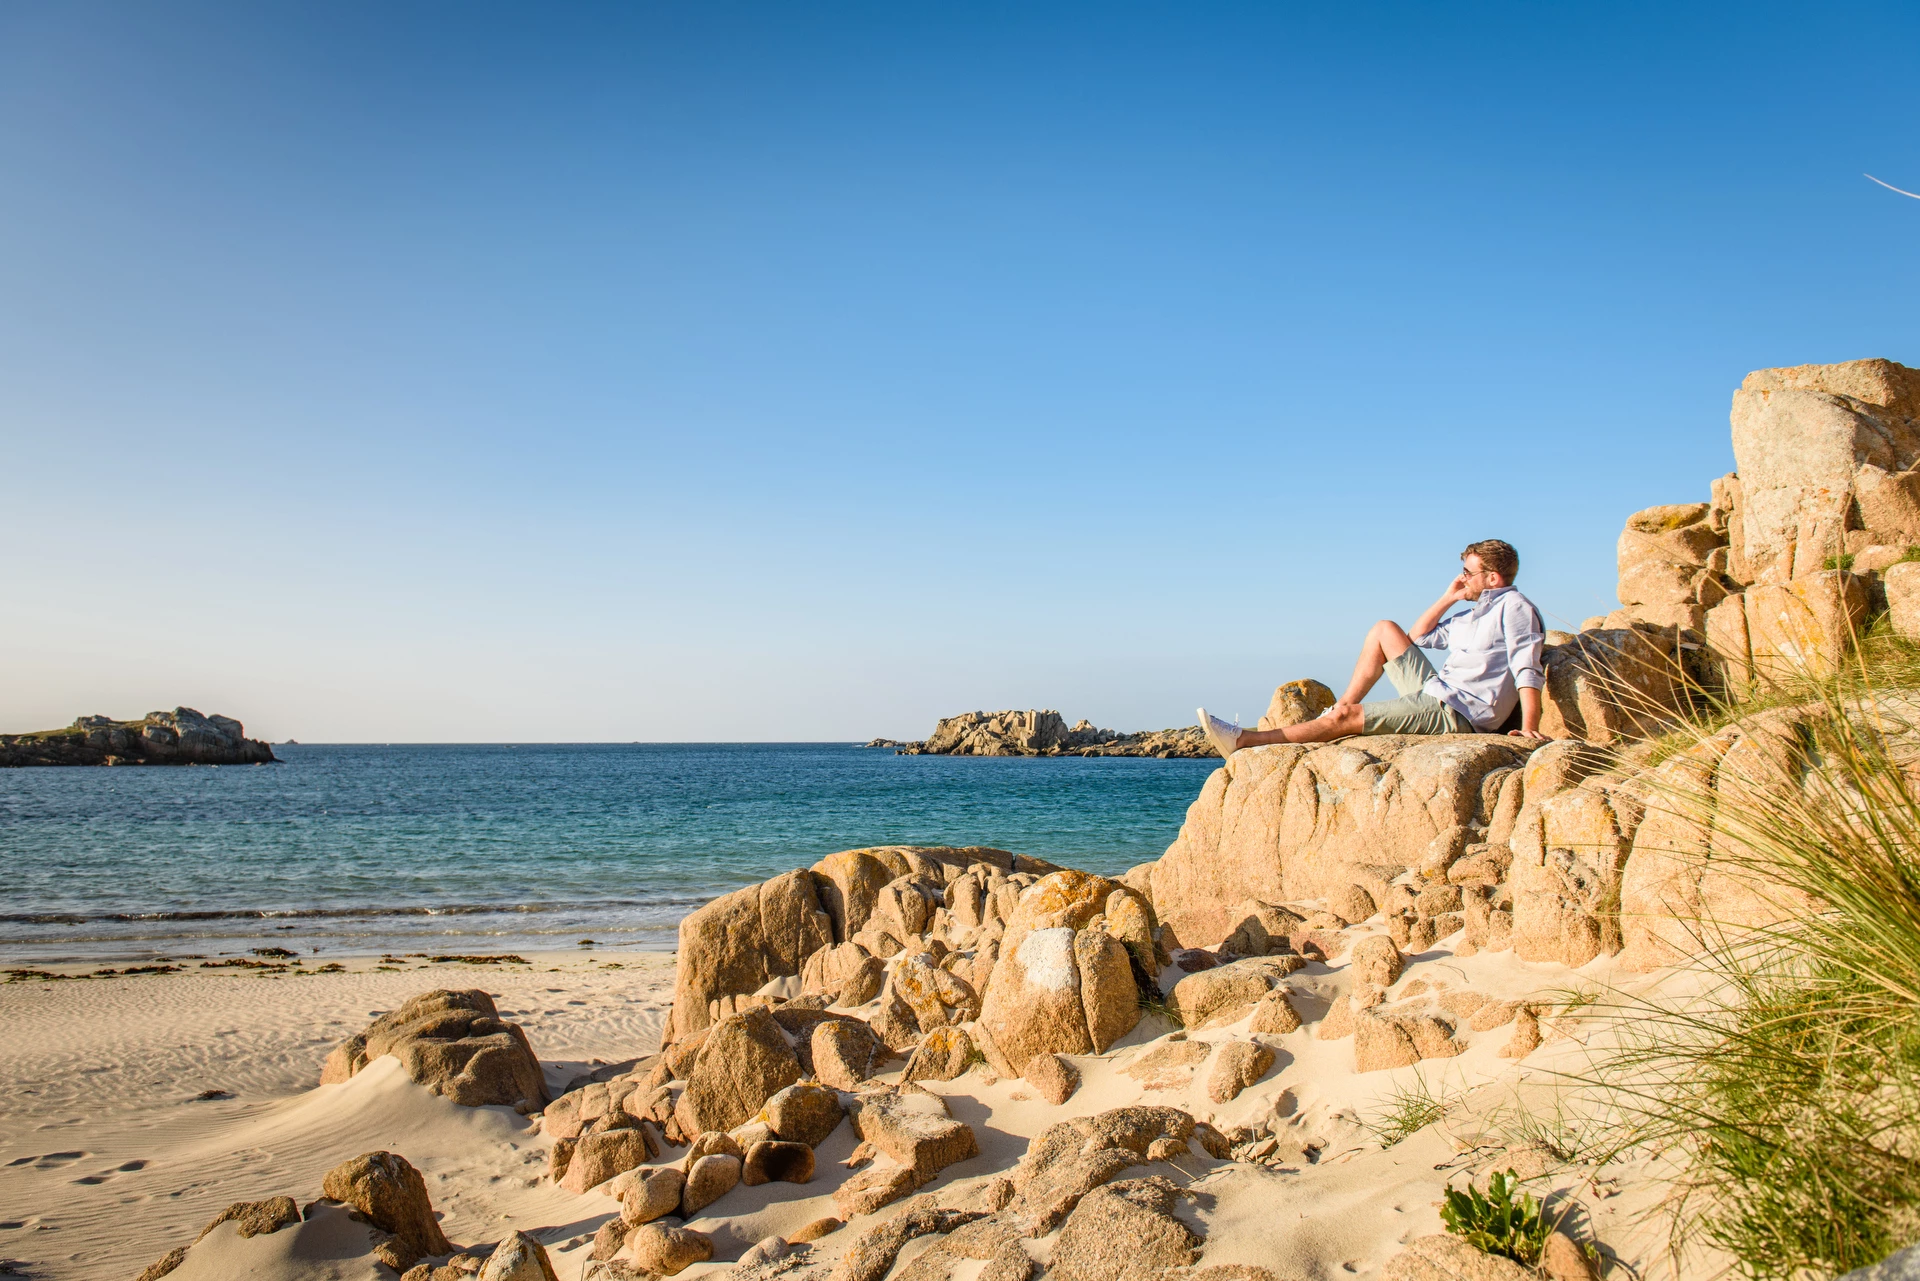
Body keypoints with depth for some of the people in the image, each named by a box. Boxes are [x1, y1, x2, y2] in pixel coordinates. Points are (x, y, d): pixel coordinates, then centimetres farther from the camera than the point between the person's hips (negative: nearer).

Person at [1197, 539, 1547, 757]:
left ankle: (1242, 740, -16)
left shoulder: (1513, 606, -6)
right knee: (1385, 629, 11)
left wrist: (1529, 728, -30)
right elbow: (1420, 636, 30)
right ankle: (1342, 705, 8)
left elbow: (1528, 670, -18)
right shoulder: (1476, 614, 23)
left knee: (1347, 717, -17)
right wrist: (1449, 597, 19)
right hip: (1434, 692, 9)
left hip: (1455, 714, -9)